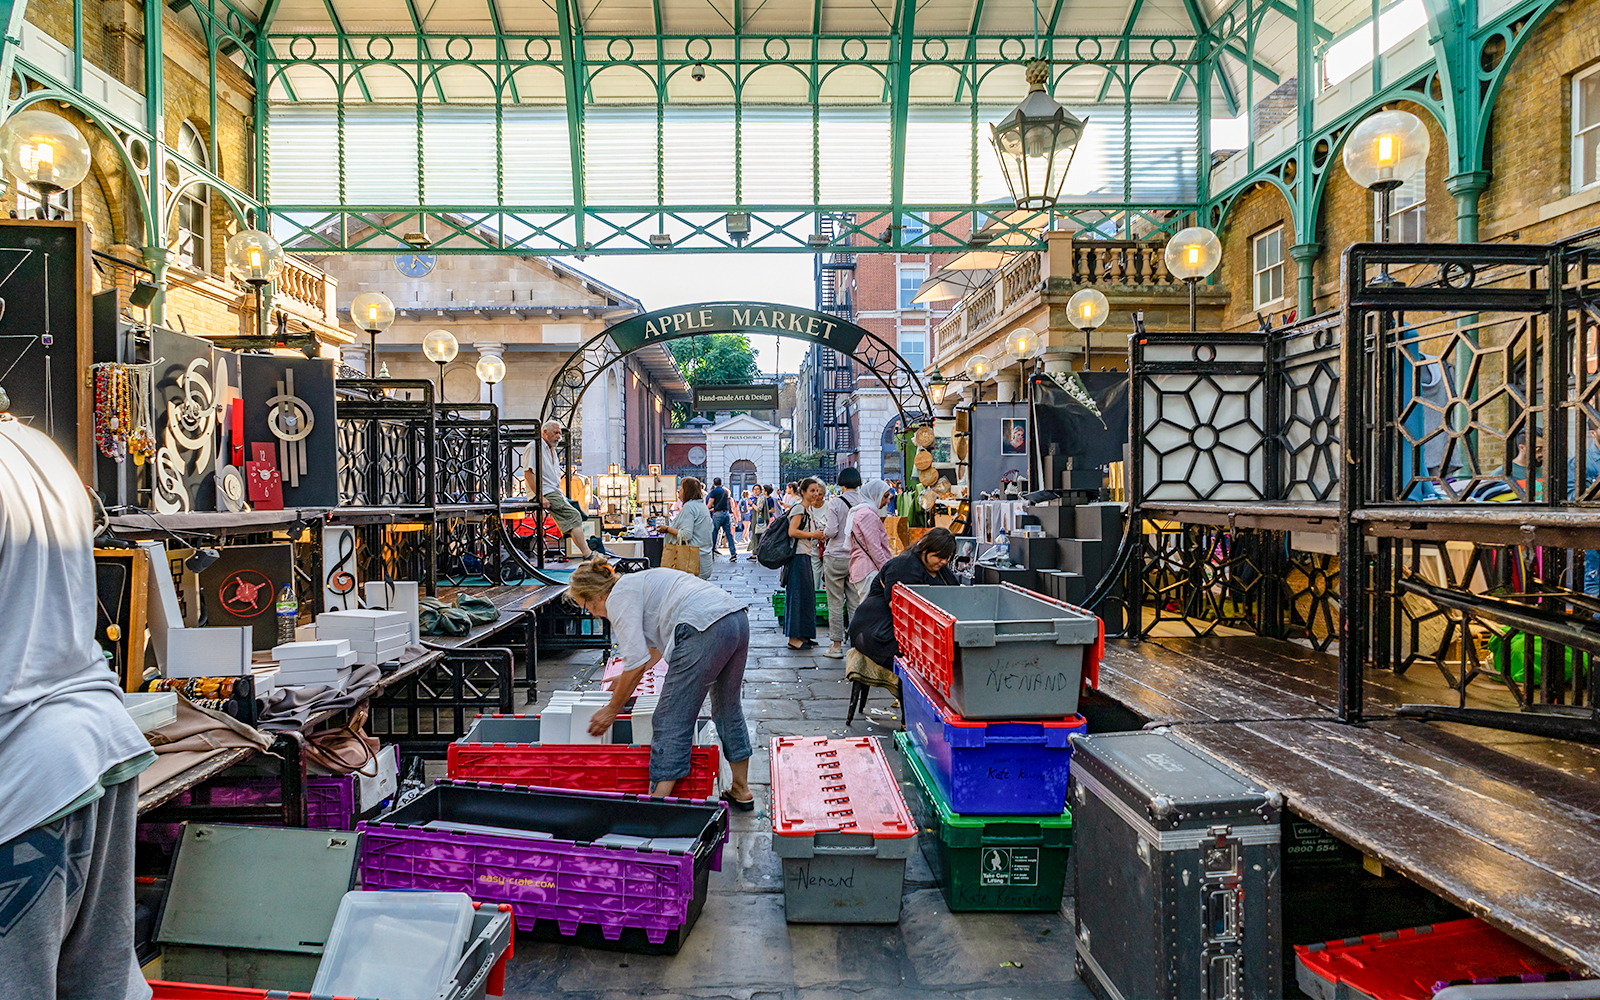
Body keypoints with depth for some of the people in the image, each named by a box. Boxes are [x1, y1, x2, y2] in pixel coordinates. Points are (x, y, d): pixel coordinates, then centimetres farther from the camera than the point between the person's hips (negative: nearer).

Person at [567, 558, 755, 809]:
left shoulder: (619, 598, 1)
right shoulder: (636, 582, 29)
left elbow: (636, 663, -5)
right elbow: (656, 646, 42)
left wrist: (612, 711, 7)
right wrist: (627, 679, 48)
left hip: (706, 628, -10)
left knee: (671, 720, -1)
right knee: (727, 708, 24)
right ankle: (742, 793, 37)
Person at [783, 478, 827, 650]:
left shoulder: (809, 509, 18)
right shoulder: (799, 508, -11)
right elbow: (792, 532, -21)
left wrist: (819, 534, 10)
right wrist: (813, 535, -14)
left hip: (806, 555, 10)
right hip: (798, 556, -10)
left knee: (806, 595, 12)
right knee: (797, 595, -7)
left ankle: (802, 635, 19)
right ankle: (794, 638, -4)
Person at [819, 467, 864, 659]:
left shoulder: (835, 503, -10)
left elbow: (831, 531, -16)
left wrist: (824, 533, 6)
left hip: (836, 558, -3)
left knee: (835, 603, 3)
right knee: (855, 603, 10)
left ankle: (836, 645, 7)